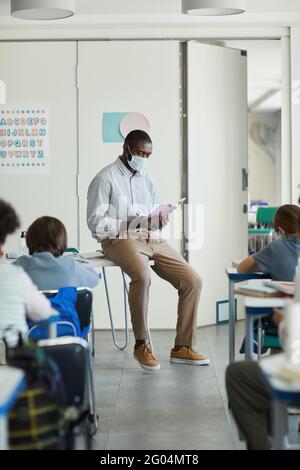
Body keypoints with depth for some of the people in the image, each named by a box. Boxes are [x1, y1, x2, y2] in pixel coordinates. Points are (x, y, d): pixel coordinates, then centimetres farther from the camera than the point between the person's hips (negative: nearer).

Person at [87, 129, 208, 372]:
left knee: (192, 280, -9)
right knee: (142, 276, -37)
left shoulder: (147, 179, 21)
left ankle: (183, 347, -1)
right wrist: (130, 224, -18)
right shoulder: (105, 179, -1)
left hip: (153, 240, 7)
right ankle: (141, 345, -21)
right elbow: (95, 222, -9)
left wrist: (160, 222, -2)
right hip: (120, 240, -7)